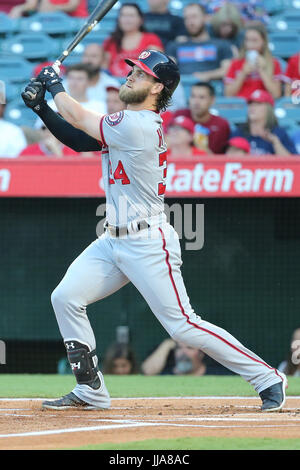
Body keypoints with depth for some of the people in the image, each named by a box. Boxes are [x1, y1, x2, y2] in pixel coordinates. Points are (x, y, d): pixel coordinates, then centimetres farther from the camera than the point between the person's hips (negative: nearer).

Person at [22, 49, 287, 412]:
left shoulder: (138, 126, -19)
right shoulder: (135, 122, 10)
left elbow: (79, 119, -11)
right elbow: (77, 138, 14)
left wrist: (55, 85, 5)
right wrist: (42, 108, 4)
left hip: (148, 243, -10)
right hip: (114, 241, 10)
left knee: (183, 326, -10)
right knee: (65, 297, 2)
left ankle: (267, 379, -1)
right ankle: (91, 392, 9)